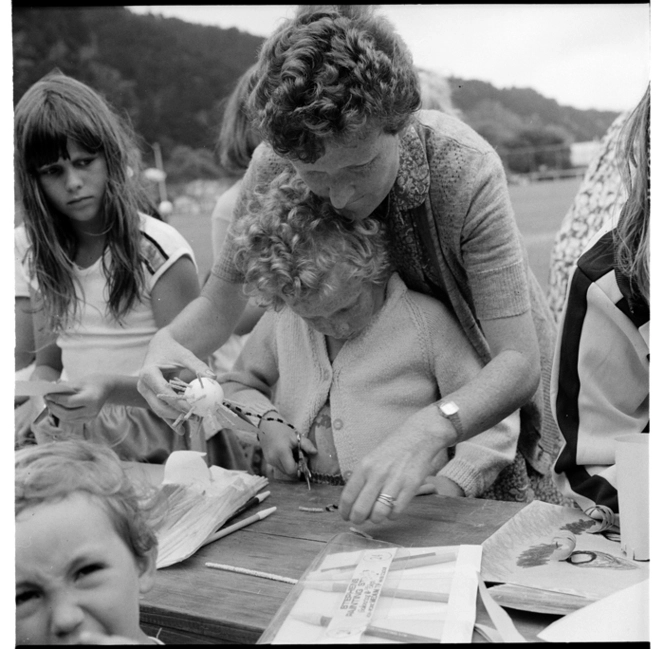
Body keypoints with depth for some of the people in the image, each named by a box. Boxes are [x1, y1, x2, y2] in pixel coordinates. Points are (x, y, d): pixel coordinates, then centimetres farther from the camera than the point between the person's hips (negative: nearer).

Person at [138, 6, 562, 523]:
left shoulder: (465, 170, -34)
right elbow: (220, 303, -12)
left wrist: (431, 428, -55)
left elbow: (519, 362, -36)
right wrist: (169, 341, -34)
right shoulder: (276, 165, -23)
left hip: (487, 395, -2)